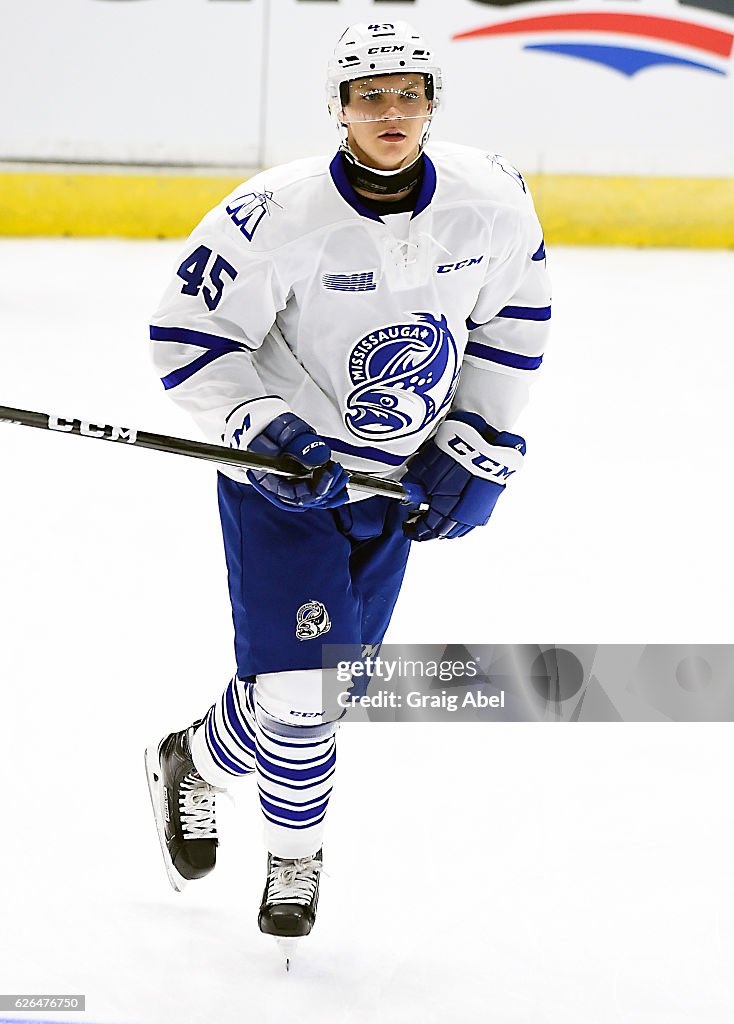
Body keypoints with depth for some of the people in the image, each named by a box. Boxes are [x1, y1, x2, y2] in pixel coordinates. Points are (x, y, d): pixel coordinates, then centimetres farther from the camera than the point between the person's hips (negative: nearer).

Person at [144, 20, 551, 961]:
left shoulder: (492, 201, -12)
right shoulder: (278, 214, -24)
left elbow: (512, 312, 6)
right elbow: (188, 338, -16)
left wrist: (478, 446, 1)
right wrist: (266, 428, -28)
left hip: (396, 483, 5)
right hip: (283, 469, -5)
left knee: (329, 686, 11)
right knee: (297, 687, -12)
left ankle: (195, 765, 39)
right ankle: (298, 852, 17)